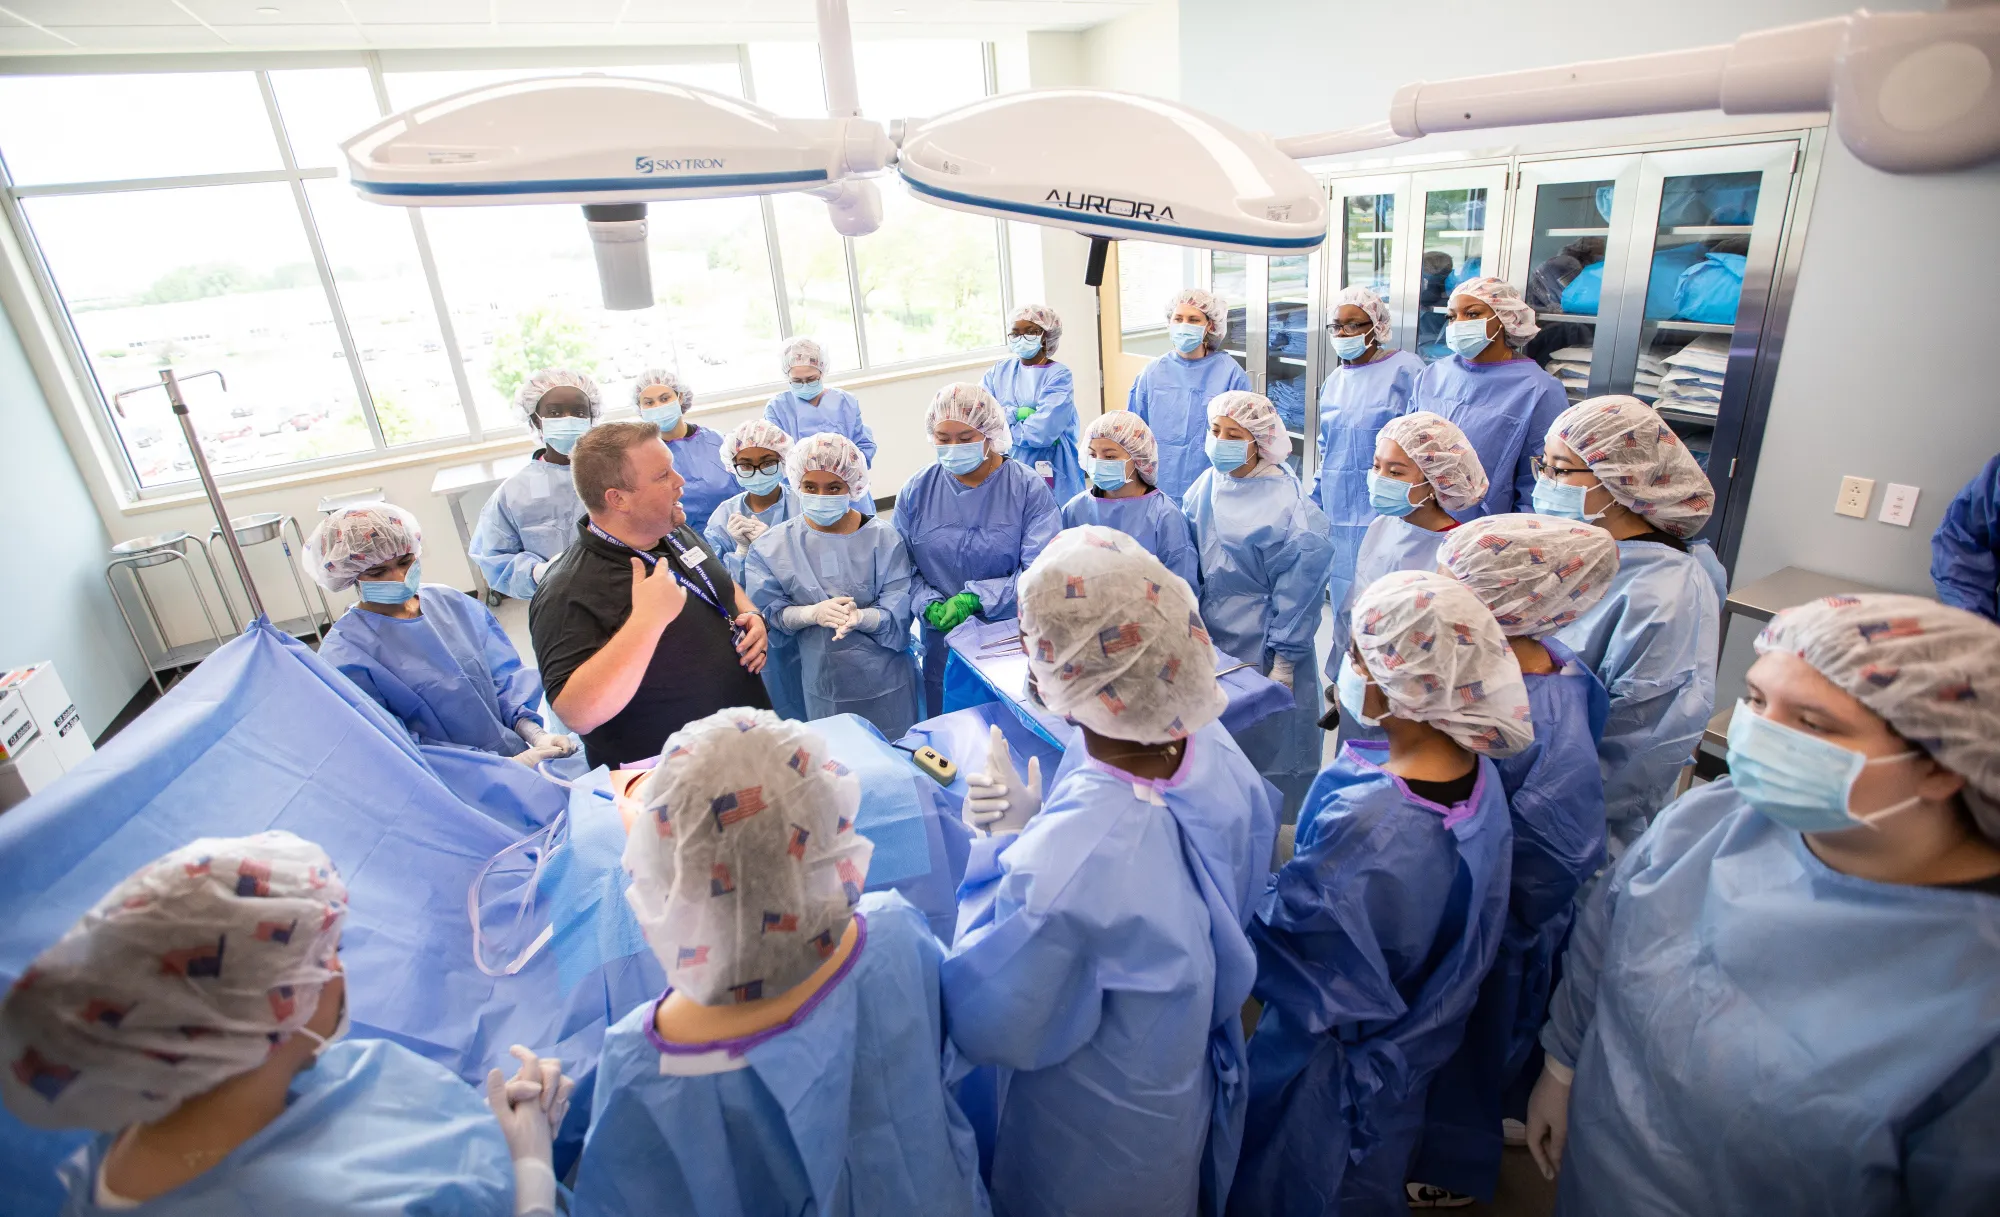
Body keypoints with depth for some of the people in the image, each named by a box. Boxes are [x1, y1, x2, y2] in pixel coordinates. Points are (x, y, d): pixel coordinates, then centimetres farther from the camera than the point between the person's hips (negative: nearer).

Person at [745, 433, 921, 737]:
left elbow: (899, 608, -15)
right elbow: (766, 612, -7)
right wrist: (813, 613, -25)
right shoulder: (772, 547, -3)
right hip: (821, 683, 1)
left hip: (885, 681, -1)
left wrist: (861, 617, -35)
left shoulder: (882, 538, -9)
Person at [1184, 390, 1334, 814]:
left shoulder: (1285, 506, -18)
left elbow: (1297, 588, -16)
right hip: (1210, 636, 6)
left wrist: (1284, 661, -13)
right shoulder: (1207, 485, 0)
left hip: (1261, 647, -6)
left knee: (1262, 739, 8)